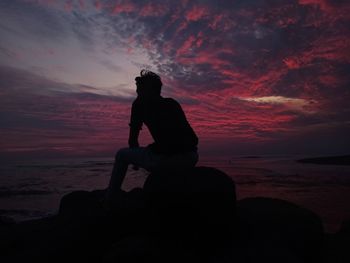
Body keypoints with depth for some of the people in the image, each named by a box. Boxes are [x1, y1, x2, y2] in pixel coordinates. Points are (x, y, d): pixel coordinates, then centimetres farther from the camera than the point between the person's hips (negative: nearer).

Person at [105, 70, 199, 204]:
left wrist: (137, 159, 31)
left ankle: (109, 200, 29)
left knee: (122, 155, 21)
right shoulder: (172, 103, 24)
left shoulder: (140, 103, 10)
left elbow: (132, 140, 10)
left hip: (164, 158, -6)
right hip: (191, 158, 6)